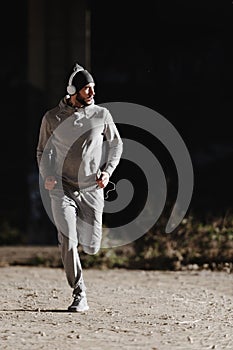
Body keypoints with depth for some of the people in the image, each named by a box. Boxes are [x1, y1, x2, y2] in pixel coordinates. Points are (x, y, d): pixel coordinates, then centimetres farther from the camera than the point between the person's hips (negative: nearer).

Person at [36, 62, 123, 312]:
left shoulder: (101, 115, 2)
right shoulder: (52, 118, 0)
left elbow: (116, 144, 14)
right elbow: (43, 152, 11)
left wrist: (108, 171, -1)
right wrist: (46, 176, -6)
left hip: (92, 190, 1)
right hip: (62, 189, -1)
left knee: (91, 246, 2)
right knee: (67, 241, -16)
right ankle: (79, 295, -8)